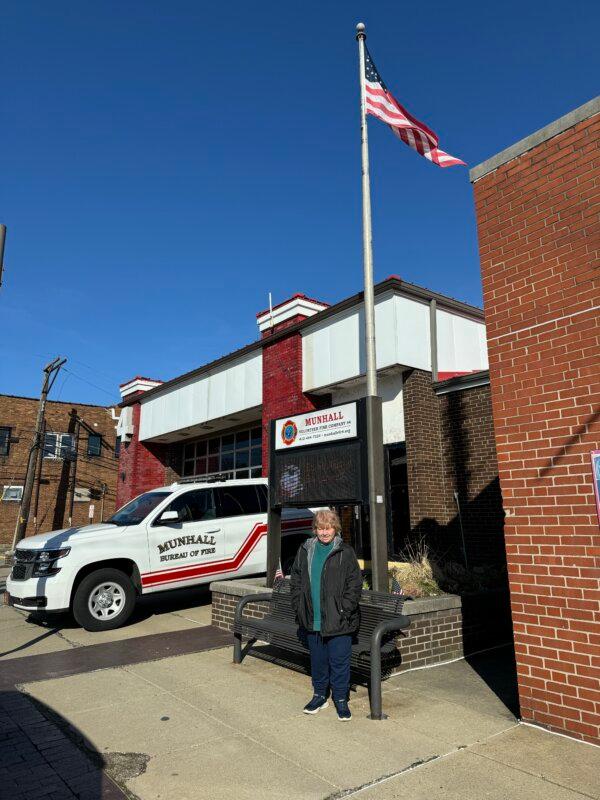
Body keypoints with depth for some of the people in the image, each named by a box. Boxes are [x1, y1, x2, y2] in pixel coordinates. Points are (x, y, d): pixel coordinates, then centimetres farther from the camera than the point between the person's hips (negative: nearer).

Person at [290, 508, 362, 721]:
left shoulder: (345, 552, -6)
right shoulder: (305, 551, 5)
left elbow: (355, 585, -6)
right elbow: (295, 581, 11)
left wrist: (343, 611, -12)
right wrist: (299, 608, 3)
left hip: (338, 622, -4)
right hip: (312, 621, 4)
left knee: (339, 662, 5)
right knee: (317, 660, 17)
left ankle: (341, 699, 23)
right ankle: (320, 695, 35)